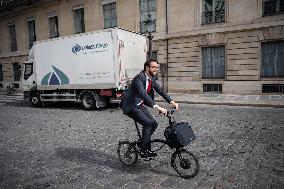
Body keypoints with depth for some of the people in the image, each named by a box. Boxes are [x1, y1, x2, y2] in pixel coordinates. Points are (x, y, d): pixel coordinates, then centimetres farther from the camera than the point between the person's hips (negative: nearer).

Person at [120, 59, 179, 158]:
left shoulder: (152, 78, 2)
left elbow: (160, 90, 1)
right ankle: (145, 151, -6)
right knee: (147, 123, -19)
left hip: (140, 105, 8)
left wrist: (172, 102, -13)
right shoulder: (139, 78, -25)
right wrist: (157, 107, -47)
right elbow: (143, 94, -39)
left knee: (154, 123, 0)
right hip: (130, 106, -8)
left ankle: (142, 142, 20)